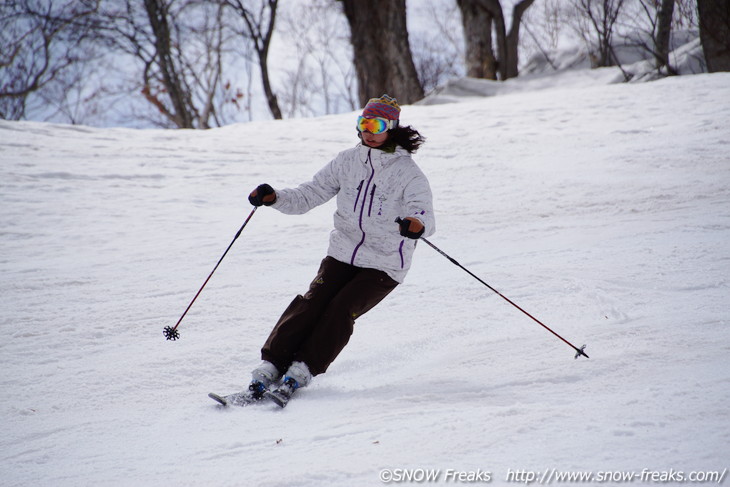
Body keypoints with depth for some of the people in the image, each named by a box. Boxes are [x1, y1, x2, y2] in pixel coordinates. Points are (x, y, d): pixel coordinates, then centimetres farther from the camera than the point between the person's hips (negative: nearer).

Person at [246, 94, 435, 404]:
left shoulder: (408, 174, -11)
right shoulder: (347, 162, 2)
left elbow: (424, 213, -26)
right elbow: (307, 197, 3)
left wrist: (418, 225, -51)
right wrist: (274, 198, -16)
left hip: (383, 266, -3)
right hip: (342, 254, 3)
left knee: (341, 309, -21)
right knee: (312, 303, -15)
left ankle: (302, 371, -16)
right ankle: (270, 366, -15)